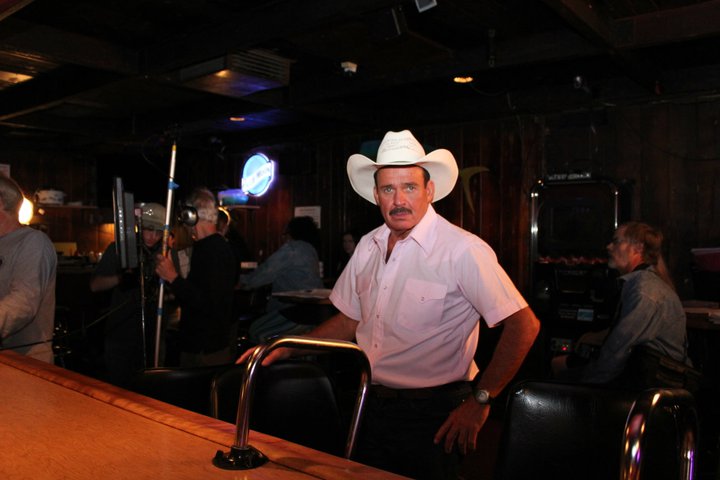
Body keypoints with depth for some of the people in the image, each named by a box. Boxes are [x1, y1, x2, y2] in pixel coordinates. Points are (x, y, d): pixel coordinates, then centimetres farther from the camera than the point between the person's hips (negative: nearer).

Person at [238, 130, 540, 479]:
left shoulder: (463, 251, -18)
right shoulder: (368, 246, 3)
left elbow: (524, 325, -17)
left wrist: (479, 401, -17)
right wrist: (283, 351, 5)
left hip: (430, 415, -6)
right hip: (371, 406, 6)